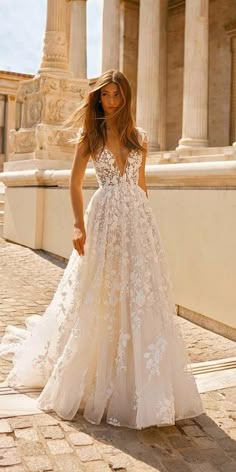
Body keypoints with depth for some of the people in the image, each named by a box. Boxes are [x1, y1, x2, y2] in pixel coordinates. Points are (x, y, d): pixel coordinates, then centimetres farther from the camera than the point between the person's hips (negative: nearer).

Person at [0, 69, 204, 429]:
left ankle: (138, 381, 17)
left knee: (140, 297, 2)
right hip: (104, 217, -2)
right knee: (98, 298, 2)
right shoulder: (89, 135, 4)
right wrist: (79, 225, -10)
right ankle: (94, 377, 21)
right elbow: (75, 184, 1)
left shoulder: (139, 137, 12)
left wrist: (146, 220, 14)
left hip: (138, 218, 3)